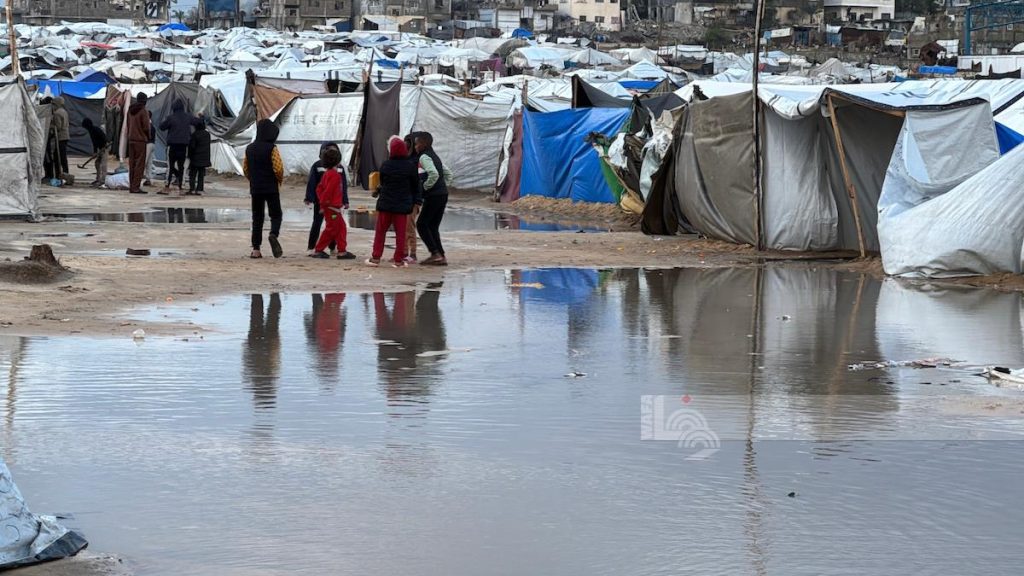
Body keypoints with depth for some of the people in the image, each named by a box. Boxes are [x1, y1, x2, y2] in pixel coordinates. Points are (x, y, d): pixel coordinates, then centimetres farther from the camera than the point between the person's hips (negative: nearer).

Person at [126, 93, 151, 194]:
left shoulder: (130, 110, 10)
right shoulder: (143, 111, -13)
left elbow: (128, 125, 13)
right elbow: (146, 127, -14)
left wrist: (129, 135, 16)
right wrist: (148, 137, 3)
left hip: (131, 140, 7)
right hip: (140, 140, -7)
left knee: (132, 163, 11)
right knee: (140, 164, -5)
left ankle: (131, 186, 13)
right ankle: (136, 187, -9)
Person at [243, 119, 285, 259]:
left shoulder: (249, 149, 5)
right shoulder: (271, 148, -11)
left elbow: (245, 168, 10)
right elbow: (278, 168, -15)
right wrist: (280, 180, 4)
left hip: (255, 188, 4)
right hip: (271, 188, -4)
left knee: (257, 218, 9)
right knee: (276, 215, 4)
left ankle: (256, 249, 6)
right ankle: (273, 234, -27)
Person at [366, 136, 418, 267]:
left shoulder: (385, 165, -6)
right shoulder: (410, 166, -7)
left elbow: (382, 182, 5)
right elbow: (415, 184, 2)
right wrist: (411, 200, 17)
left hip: (385, 203, 0)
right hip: (403, 204, 0)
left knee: (380, 231, 10)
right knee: (400, 232, 4)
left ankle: (376, 257, 9)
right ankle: (399, 260, 3)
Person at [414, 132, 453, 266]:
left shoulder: (424, 157, -10)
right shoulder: (435, 156, 18)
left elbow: (434, 174, -26)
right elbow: (448, 174, 24)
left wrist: (425, 187, -13)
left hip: (433, 196, -9)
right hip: (443, 195, 9)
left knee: (421, 224, -1)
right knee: (433, 226, 13)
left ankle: (435, 254, -8)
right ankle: (441, 256, 7)